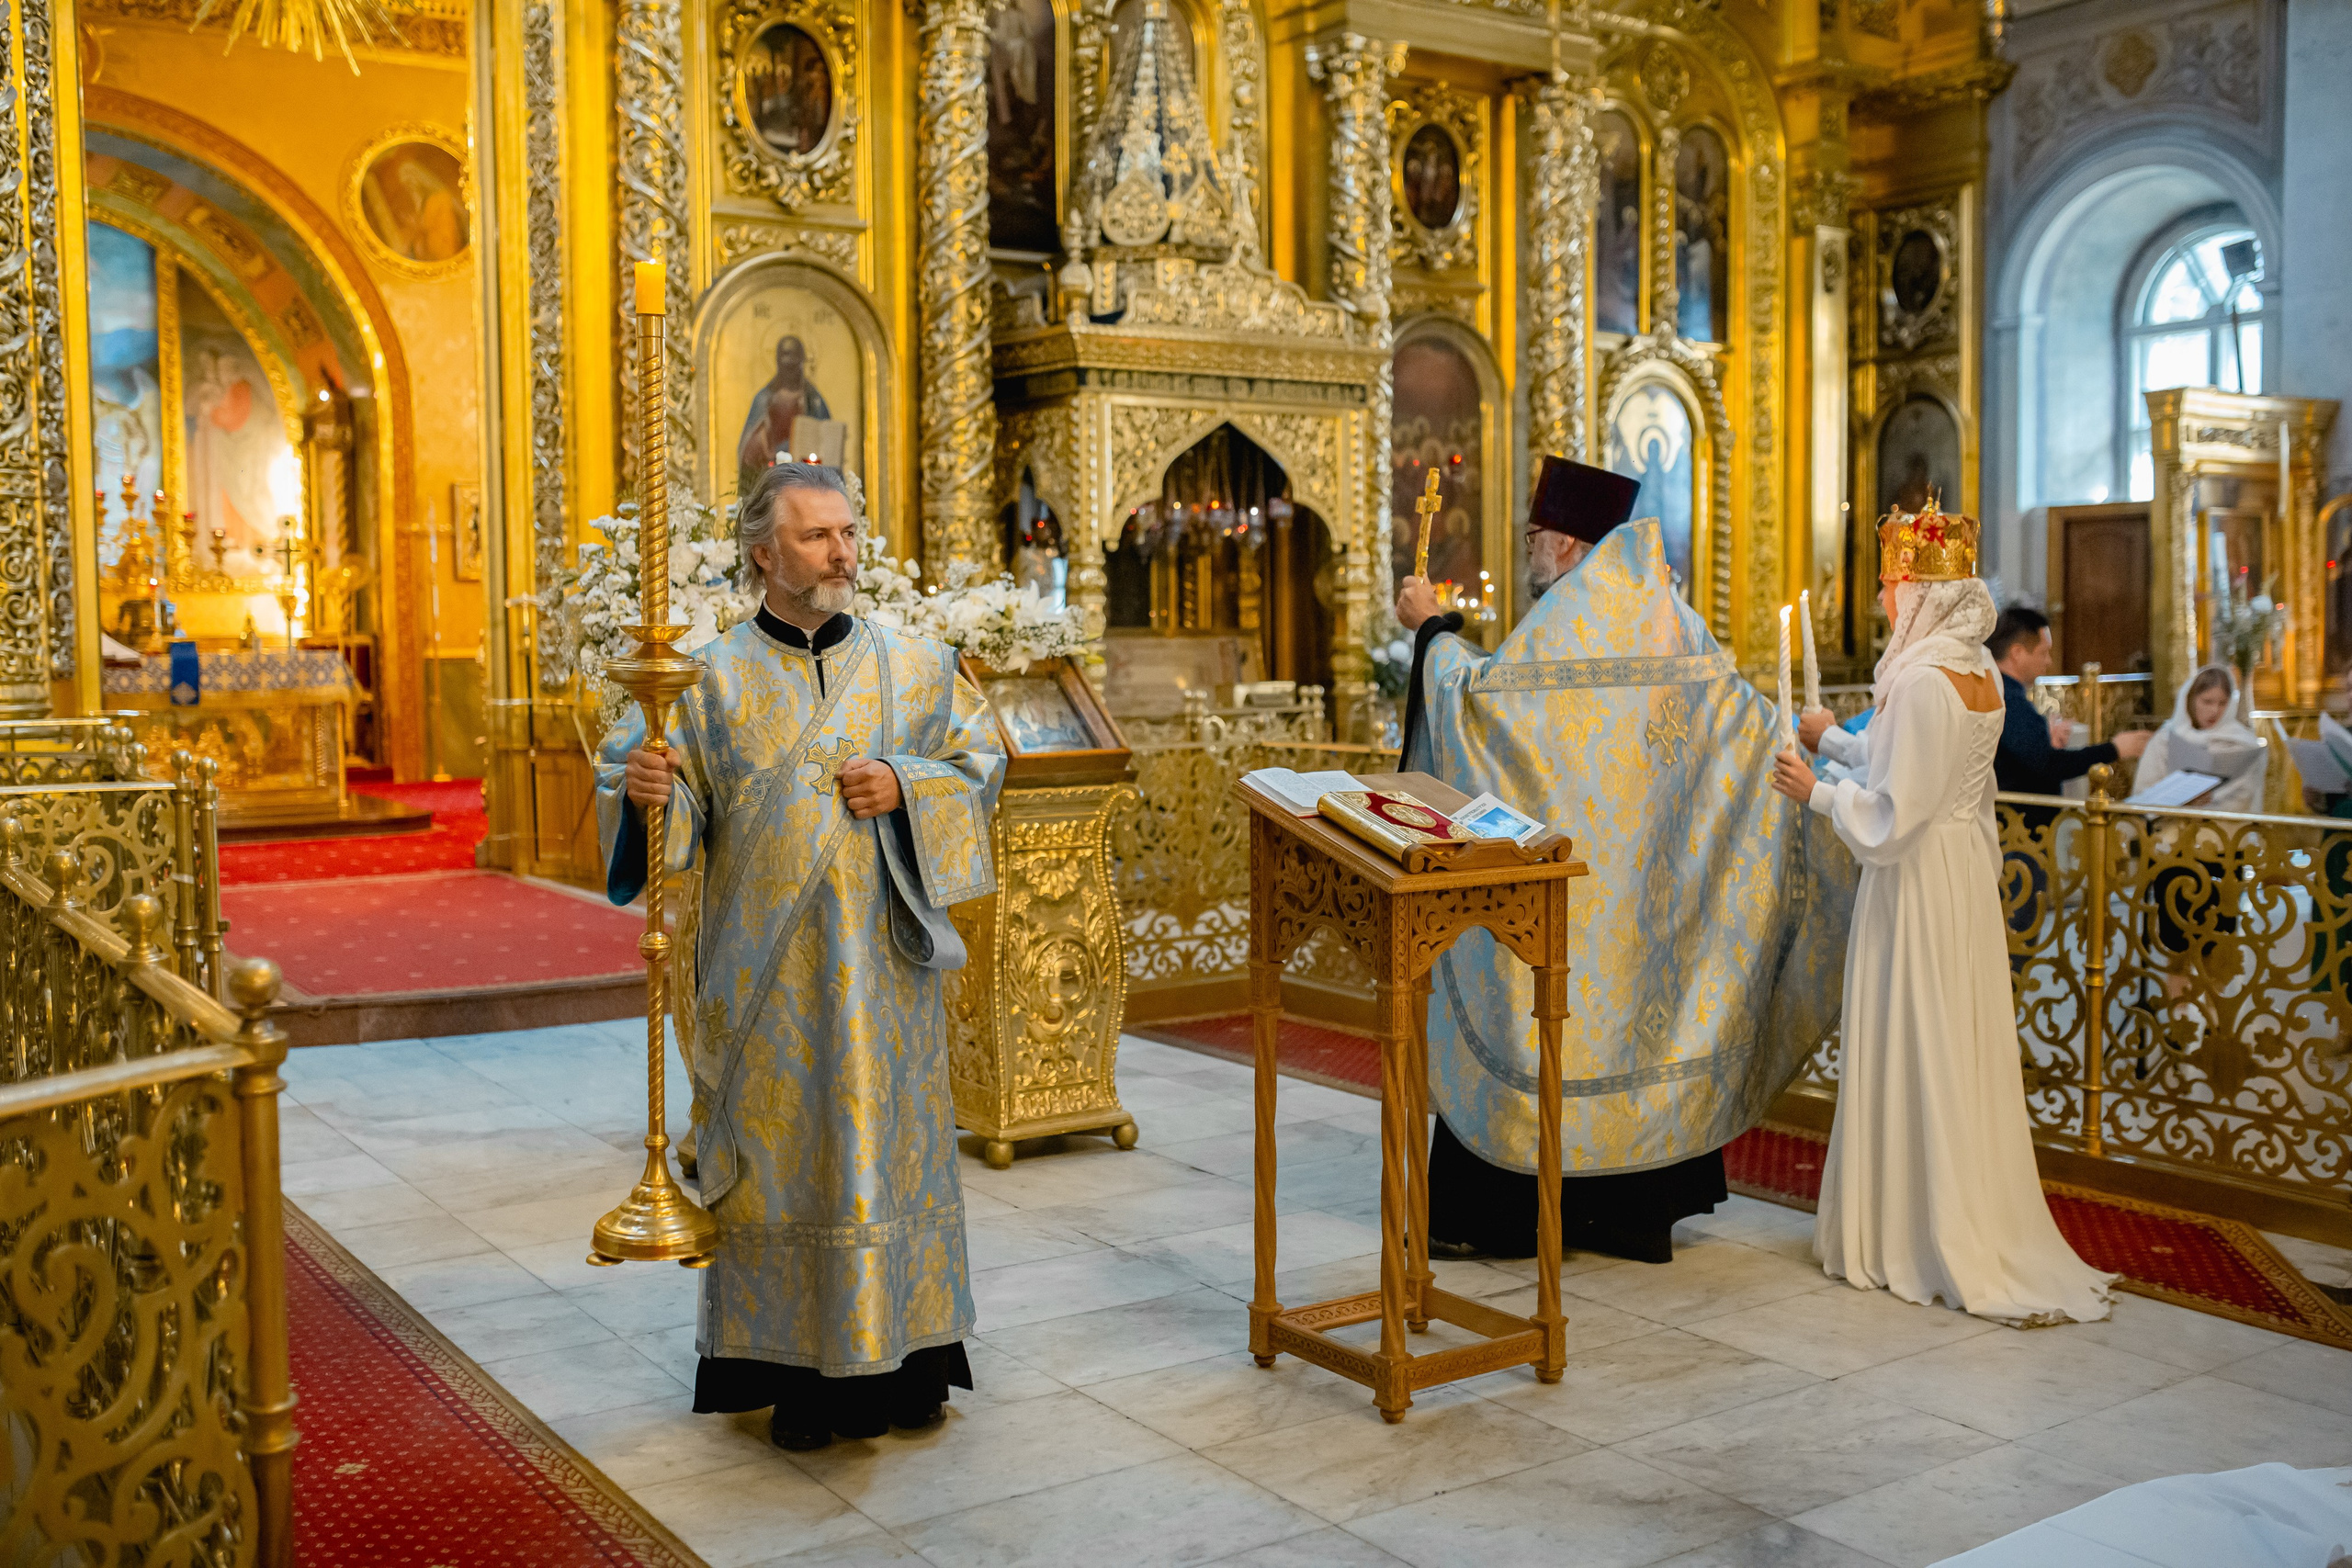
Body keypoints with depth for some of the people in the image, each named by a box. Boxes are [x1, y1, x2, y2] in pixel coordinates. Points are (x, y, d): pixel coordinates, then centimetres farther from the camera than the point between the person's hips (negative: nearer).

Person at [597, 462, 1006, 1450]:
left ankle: (908, 1354, 20)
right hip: (768, 972, -1)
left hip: (882, 962, 2)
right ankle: (798, 1368, 16)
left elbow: (982, 760, 7)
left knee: (893, 1142, 7)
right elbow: (681, 811, -1)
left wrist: (906, 787, -10)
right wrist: (644, 791, -23)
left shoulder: (914, 665, 5)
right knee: (783, 1152, 3)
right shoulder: (714, 679, 1)